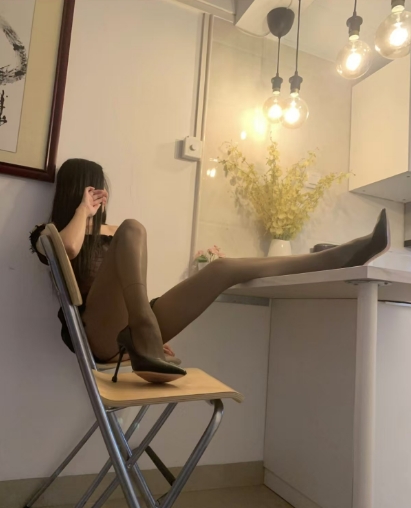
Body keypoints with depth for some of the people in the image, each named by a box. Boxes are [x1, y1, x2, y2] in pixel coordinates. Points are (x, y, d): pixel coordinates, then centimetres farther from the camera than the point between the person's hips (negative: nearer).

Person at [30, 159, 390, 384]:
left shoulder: (110, 232, 27)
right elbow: (69, 248, -16)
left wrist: (159, 331, 9)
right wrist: (83, 209, 2)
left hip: (135, 327, 5)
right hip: (101, 333, -5)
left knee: (223, 269, -10)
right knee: (132, 228, -24)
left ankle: (340, 257, -13)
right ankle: (146, 343, -37)